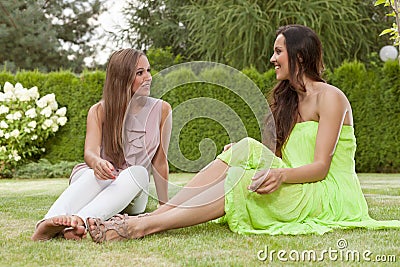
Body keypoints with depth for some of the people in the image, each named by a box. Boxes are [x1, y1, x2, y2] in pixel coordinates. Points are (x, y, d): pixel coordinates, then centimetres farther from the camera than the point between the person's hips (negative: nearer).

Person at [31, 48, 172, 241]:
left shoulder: (161, 110, 0)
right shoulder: (99, 111, -1)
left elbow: (160, 162, 2)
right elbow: (90, 152, -17)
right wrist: (97, 163, -42)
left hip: (130, 196, 0)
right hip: (92, 182, 0)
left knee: (138, 172, -35)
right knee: (100, 174, -36)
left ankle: (80, 220, -58)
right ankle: (57, 222, -62)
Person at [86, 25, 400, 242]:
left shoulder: (329, 97, -5)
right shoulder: (289, 99, 19)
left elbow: (321, 166, -14)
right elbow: (282, 158, 10)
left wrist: (281, 174, -32)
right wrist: (241, 157, -7)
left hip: (329, 197, -6)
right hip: (295, 192, 7)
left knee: (244, 180, -29)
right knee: (244, 151, -18)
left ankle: (146, 224, -38)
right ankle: (151, 216, -29)